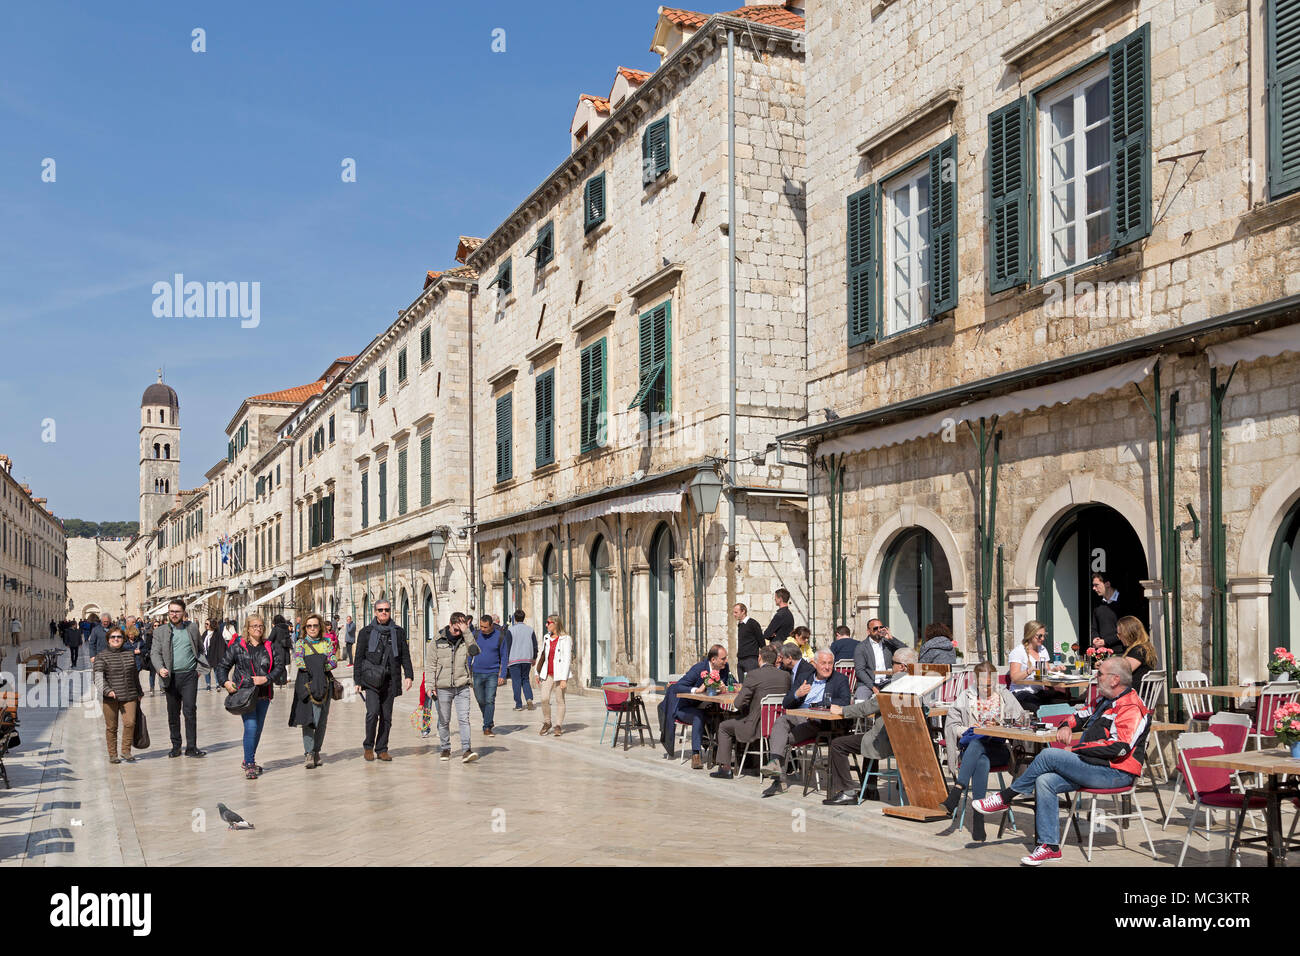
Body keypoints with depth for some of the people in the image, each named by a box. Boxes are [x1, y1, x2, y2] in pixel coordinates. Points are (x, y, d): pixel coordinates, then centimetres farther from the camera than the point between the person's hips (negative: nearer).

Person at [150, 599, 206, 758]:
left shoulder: (192, 627, 9)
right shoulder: (160, 632, 6)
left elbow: (199, 649, 18)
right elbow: (155, 653, -2)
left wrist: (200, 667, 8)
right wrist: (160, 668, -19)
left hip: (189, 675, -1)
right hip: (171, 677, 1)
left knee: (190, 711, -9)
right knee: (173, 714, 7)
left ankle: (191, 748, -6)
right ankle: (176, 746, 19)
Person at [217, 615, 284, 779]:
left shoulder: (269, 647, 8)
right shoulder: (237, 646, 2)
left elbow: (279, 666, 3)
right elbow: (223, 666, 7)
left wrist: (266, 678, -12)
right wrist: (225, 682, -10)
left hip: (263, 695, 4)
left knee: (258, 729, 12)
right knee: (251, 727, -15)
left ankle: (249, 761, 29)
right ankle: (249, 765, -10)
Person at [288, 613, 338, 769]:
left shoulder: (327, 642, 12)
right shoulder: (300, 643, 9)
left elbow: (334, 662, 1)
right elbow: (298, 661, -7)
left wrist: (320, 667, -9)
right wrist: (318, 666, -6)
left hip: (324, 684, 2)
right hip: (306, 684, -2)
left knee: (322, 720, 3)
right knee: (307, 718, -11)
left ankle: (316, 751, 14)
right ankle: (308, 753, -11)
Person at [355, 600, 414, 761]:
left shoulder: (398, 632, 12)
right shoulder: (366, 632, 7)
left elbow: (405, 655, 12)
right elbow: (359, 657, 8)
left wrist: (409, 675, -1)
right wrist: (358, 680, 3)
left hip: (390, 680, 2)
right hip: (371, 680, -2)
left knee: (386, 716, 5)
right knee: (372, 712, -15)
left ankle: (382, 749, 15)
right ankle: (368, 746, 3)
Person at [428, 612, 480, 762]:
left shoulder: (465, 638, 2)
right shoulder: (438, 640, 0)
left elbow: (475, 651, -18)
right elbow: (430, 664, 3)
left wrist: (466, 631, -21)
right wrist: (430, 686, -4)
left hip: (462, 687, 0)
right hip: (443, 688, 0)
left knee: (464, 719, -9)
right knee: (444, 721, 9)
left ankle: (466, 750, -11)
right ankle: (446, 749, 24)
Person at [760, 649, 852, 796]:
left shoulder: (840, 680, 11)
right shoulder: (803, 676, 21)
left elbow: (844, 702, -8)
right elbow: (786, 703, 17)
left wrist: (814, 705, -11)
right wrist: (797, 694, -7)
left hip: (819, 721, -4)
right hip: (796, 716, 4)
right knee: (780, 721, -31)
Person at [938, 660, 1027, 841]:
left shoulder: (1005, 696, 16)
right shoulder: (966, 697, 16)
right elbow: (951, 724, 12)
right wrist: (969, 730, -7)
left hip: (999, 749, -1)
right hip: (970, 746, 1)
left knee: (977, 744, -37)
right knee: (981, 762, -37)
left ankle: (957, 791, -47)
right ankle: (978, 820, -43)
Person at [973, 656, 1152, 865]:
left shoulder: (1131, 709, -13)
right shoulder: (1106, 700, 19)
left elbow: (1118, 747, -23)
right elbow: (1086, 714, 38)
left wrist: (1076, 750, -16)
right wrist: (1067, 725, 15)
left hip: (1115, 774, -9)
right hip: (1096, 767, 9)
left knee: (1048, 756, -20)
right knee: (1044, 781, -12)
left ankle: (1005, 798, -5)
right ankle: (1050, 846, -11)